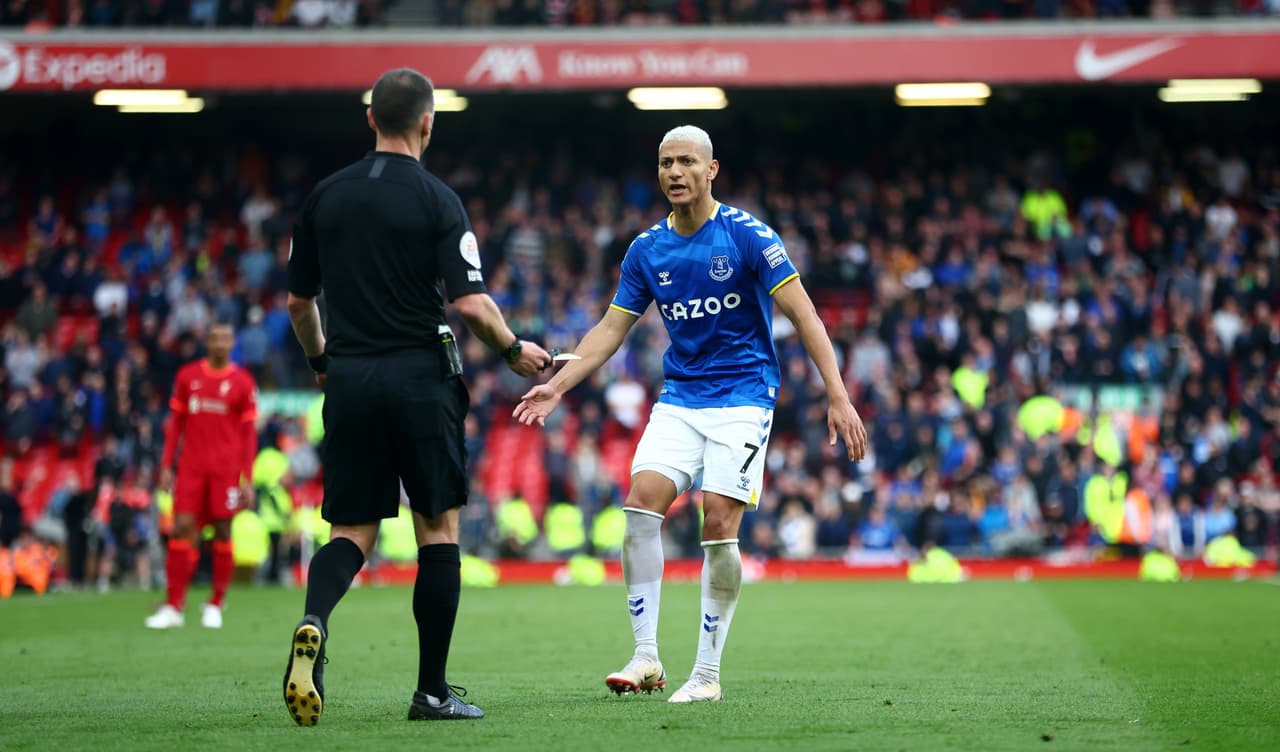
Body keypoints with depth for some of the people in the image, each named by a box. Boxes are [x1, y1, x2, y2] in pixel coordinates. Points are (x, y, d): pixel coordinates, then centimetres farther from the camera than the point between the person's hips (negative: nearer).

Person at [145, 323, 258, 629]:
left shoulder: (243, 382, 2)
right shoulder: (188, 375, 8)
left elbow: (249, 433, 3)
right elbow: (176, 423, 12)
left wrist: (247, 480, -3)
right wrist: (166, 465, 5)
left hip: (226, 470, -1)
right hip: (191, 464, 2)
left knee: (223, 532, 0)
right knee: (182, 528, -6)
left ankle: (215, 605, 12)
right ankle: (173, 607, -4)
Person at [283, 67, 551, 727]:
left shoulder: (325, 196, 6)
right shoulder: (437, 200, -7)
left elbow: (297, 302, 11)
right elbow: (470, 303, -13)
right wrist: (514, 350, 5)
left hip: (349, 381, 4)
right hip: (421, 378, -3)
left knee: (352, 531, 8)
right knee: (438, 530, 7)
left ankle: (313, 623, -23)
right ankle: (432, 691, 7)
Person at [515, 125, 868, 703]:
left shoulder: (747, 235, -10)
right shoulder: (646, 250, 5)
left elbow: (803, 315, -10)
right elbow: (611, 329, 12)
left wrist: (838, 397, -17)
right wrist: (556, 386, 2)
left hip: (743, 397, -4)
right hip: (679, 399, 4)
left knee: (718, 525, -13)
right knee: (641, 505, -14)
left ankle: (707, 673, -3)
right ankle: (646, 658, -7)